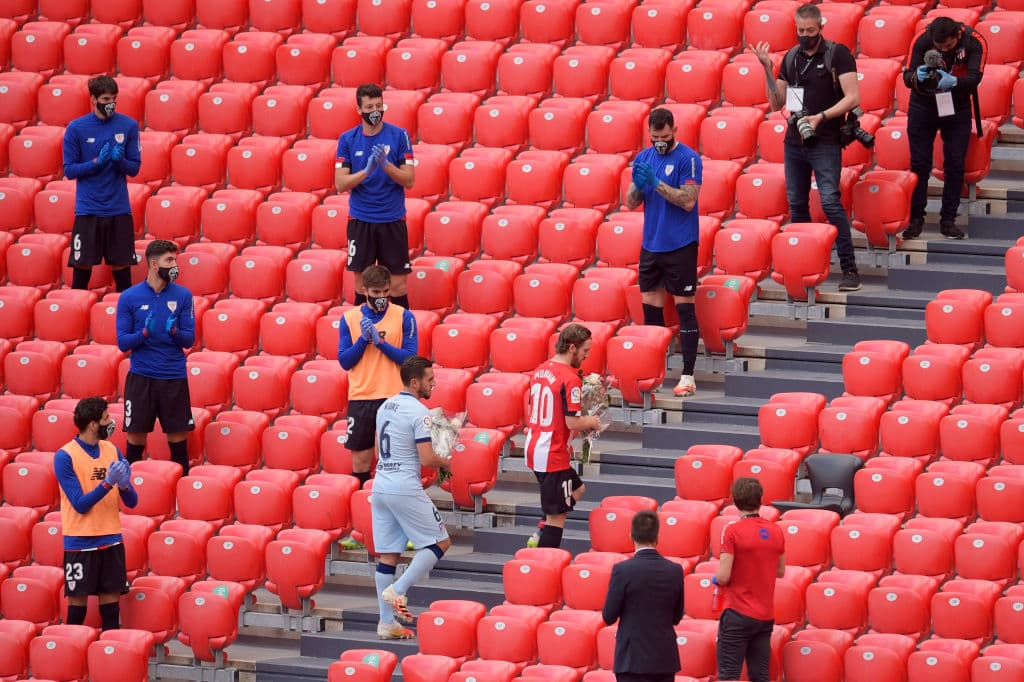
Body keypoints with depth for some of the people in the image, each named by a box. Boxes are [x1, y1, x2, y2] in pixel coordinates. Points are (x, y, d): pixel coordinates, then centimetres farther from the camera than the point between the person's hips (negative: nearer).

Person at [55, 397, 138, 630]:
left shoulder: (112, 451, 5)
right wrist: (108, 483, -25)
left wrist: (124, 486, -15)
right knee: (78, 602, -1)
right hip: (80, 542, -4)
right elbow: (80, 504, -14)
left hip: (111, 540, 4)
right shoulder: (65, 457, -10)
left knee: (111, 601, 5)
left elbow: (131, 502, 7)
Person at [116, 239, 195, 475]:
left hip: (174, 378, 1)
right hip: (141, 377, -1)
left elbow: (189, 340, 3)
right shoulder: (129, 297, -1)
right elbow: (123, 342, -2)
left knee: (178, 436, 2)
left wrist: (174, 332, -19)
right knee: (136, 437, 1)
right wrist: (145, 333, -20)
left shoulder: (183, 296, 3)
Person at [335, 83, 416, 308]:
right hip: (360, 220, 1)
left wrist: (386, 165, -21)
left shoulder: (399, 136, -2)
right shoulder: (347, 139, 1)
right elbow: (340, 184, -4)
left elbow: (409, 181, -4)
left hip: (393, 221, -1)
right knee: (362, 282, 5)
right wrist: (366, 170, -20)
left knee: (397, 284, -1)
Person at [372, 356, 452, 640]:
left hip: (380, 486, 8)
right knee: (440, 543, 3)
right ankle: (398, 590, -9)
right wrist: (445, 462, 4)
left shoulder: (385, 406, 12)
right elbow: (426, 459, -16)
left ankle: (386, 622, 8)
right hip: (406, 488, -8)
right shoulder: (419, 412, -13)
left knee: (387, 554, 9)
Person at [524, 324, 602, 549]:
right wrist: (592, 422, 1)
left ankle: (540, 537, 19)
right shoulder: (570, 378, -18)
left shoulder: (541, 370, 9)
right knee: (557, 515, -2)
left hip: (533, 448, 9)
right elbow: (572, 422, -21)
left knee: (577, 489, 27)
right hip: (554, 456, -9)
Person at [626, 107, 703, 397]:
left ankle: (688, 376, -4)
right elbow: (631, 203, 8)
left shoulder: (688, 159, -9)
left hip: (680, 245, -6)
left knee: (685, 308, -4)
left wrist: (656, 183, -22)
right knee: (651, 308, 9)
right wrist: (638, 184, -13)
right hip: (650, 244, 6)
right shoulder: (644, 158, 9)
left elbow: (688, 201, -17)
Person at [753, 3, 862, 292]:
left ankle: (849, 268, -14)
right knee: (796, 204, 9)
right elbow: (776, 103, 12)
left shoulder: (838, 54, -6)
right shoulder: (791, 58, 11)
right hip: (794, 140, 6)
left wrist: (821, 117, -20)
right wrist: (767, 68, 1)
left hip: (825, 141, -6)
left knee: (830, 202, -15)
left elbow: (852, 98, -12)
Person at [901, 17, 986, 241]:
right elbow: (907, 77, -22)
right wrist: (917, 76, -45)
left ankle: (948, 220, 8)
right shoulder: (922, 41, -21)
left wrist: (953, 81, -50)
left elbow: (974, 78, -30)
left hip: (957, 109, 0)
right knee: (919, 164, 0)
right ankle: (915, 218, 9)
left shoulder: (974, 43, -21)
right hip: (923, 107, 0)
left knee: (955, 165, 0)